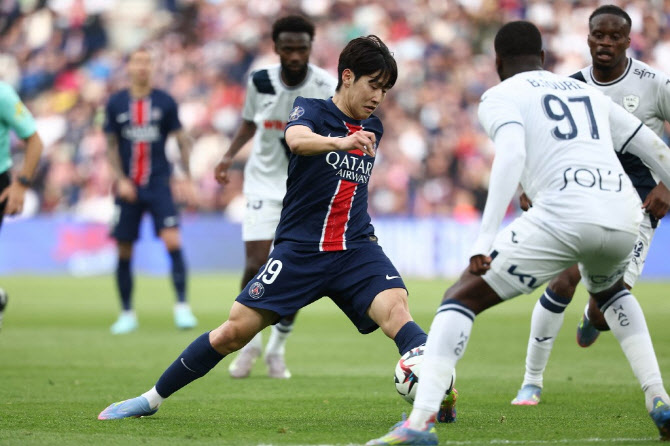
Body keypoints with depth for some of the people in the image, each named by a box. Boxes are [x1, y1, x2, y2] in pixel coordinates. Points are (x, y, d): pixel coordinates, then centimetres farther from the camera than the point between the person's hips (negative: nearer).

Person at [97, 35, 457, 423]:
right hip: (299, 247, -4)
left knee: (395, 308, -26)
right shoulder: (311, 110, -3)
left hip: (356, 249, 4)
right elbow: (297, 139, -29)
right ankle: (151, 399, 10)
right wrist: (340, 142, -47)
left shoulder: (372, 128, 14)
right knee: (236, 330, -5)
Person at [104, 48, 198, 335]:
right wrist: (121, 180, -5)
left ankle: (182, 307, -12)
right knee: (124, 251, 3)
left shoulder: (165, 102, 1)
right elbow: (111, 145, 7)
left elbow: (182, 141, 6)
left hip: (158, 184, -1)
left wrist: (187, 179, 0)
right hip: (128, 187, 1)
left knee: (172, 241, -16)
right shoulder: (115, 104, 3)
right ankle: (127, 313, 15)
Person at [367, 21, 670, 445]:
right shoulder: (589, 92, 30)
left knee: (463, 297, 1)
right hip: (624, 214, 6)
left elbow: (511, 155, -9)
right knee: (608, 289, 39)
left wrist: (485, 239, -17)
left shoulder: (501, 97, 11)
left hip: (564, 215, -6)